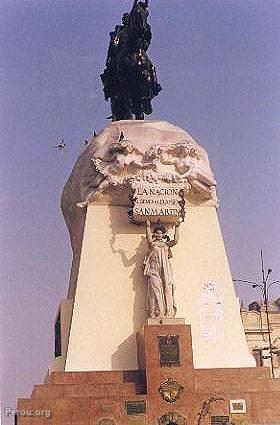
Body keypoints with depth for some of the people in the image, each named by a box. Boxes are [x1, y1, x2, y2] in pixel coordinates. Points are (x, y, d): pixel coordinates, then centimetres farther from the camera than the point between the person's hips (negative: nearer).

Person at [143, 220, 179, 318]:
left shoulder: (166, 244, 20)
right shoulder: (152, 243, 13)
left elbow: (175, 240, 4)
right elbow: (148, 238, -9)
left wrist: (177, 228, 0)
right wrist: (148, 227, -19)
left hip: (166, 270, 3)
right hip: (154, 269, -3)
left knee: (167, 290, -7)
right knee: (156, 290, -12)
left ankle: (167, 313, -10)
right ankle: (157, 313, -18)